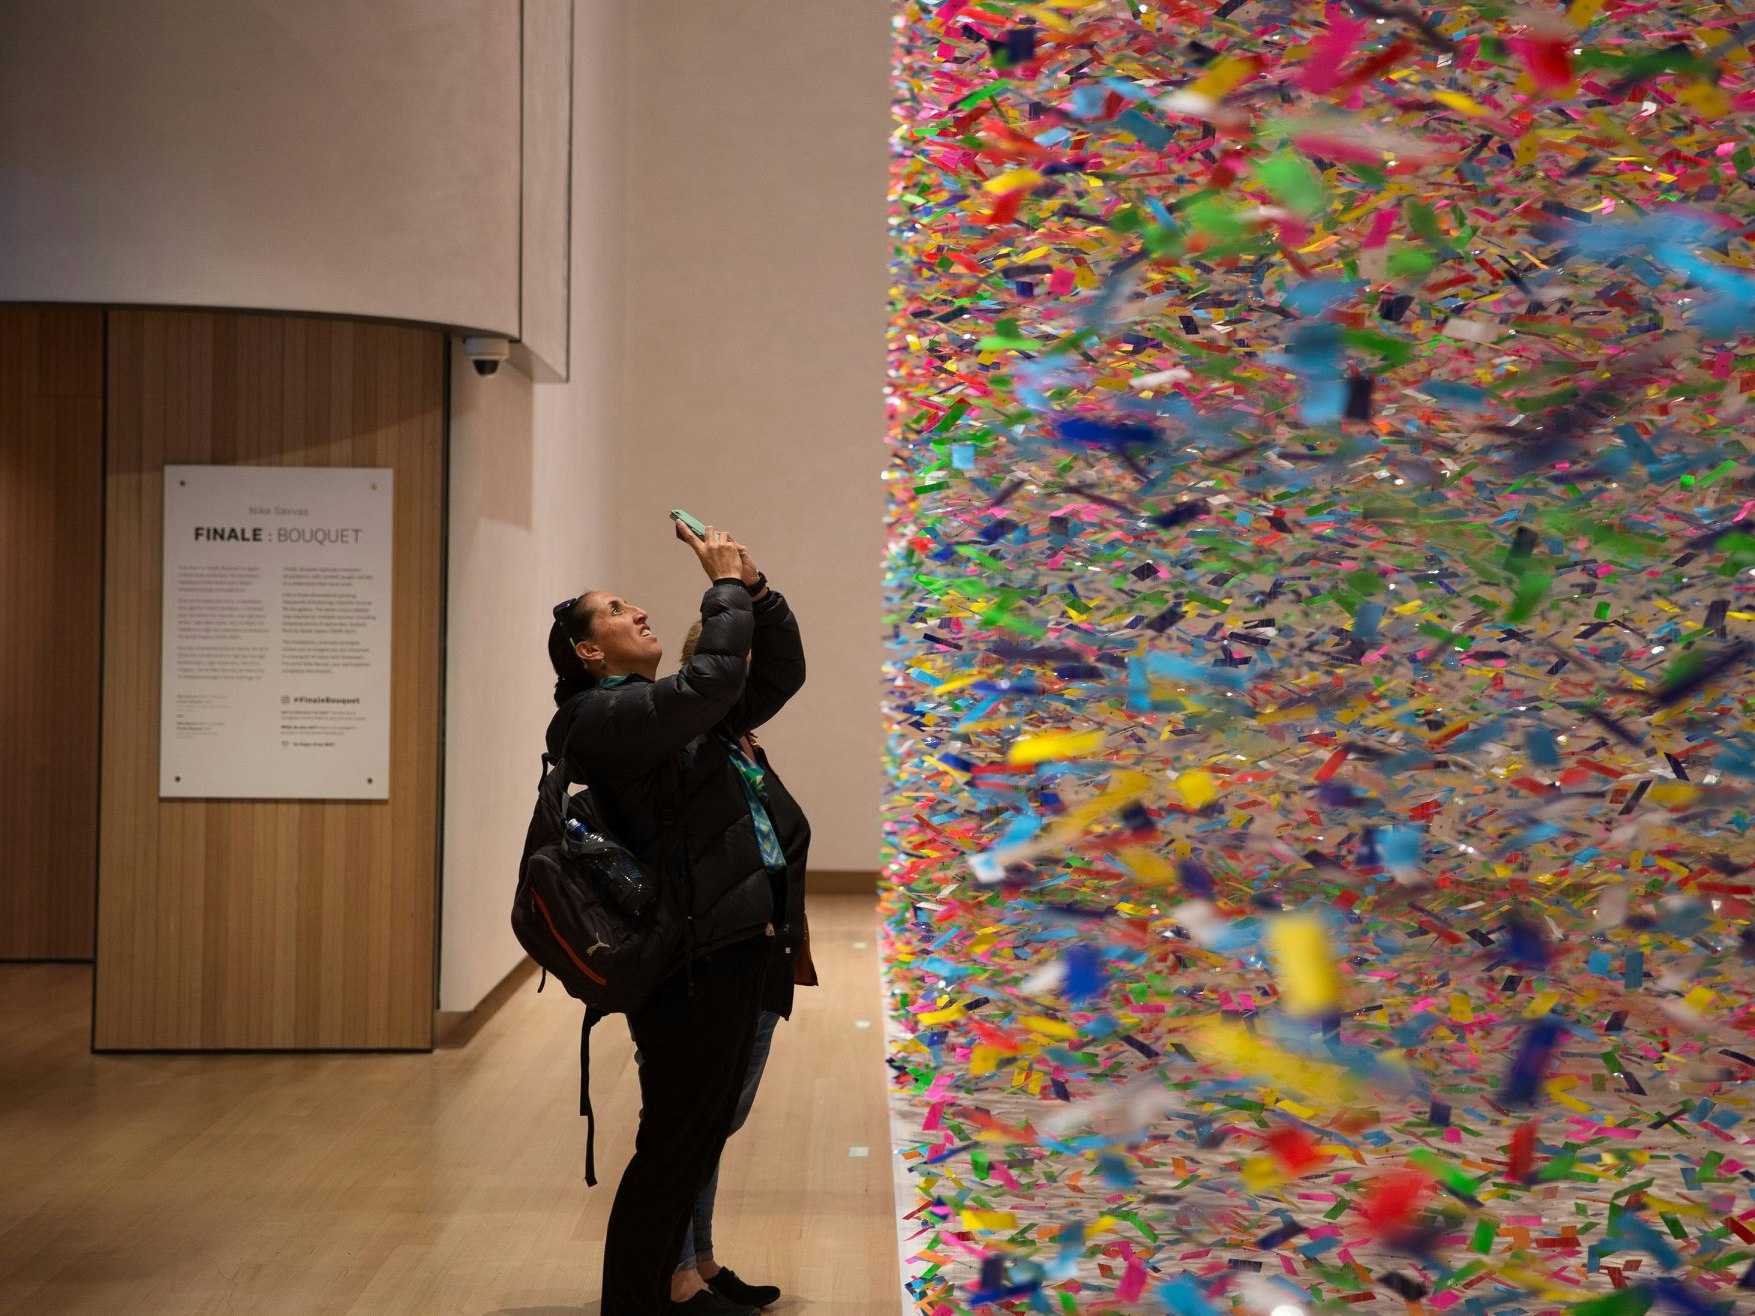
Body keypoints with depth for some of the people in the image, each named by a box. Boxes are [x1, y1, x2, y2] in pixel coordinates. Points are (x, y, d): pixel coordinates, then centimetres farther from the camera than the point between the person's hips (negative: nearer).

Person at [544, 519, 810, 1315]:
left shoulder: (675, 711, 19)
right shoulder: (603, 717, -11)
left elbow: (779, 675, 20)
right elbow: (715, 679, -24)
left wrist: (755, 587, 7)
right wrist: (724, 585, -11)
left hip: (741, 942, 9)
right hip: (695, 955, -9)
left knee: (707, 1132, 17)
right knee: (675, 1143, -1)